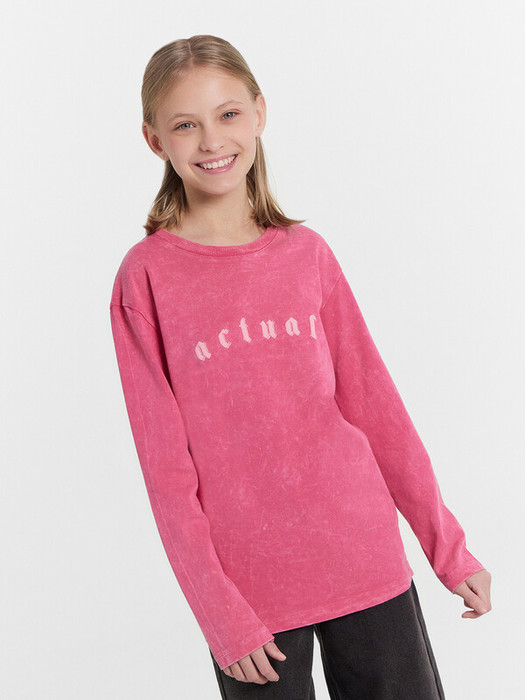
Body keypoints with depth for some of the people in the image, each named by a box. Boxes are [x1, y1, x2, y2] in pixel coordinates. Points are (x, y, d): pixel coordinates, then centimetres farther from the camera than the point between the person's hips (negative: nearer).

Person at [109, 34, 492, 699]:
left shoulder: (307, 252, 4)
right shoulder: (147, 276, -4)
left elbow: (372, 402, 7)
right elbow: (165, 462, -6)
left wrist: (448, 546, 8)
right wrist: (220, 614, -8)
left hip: (366, 560, 3)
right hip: (248, 587, -2)